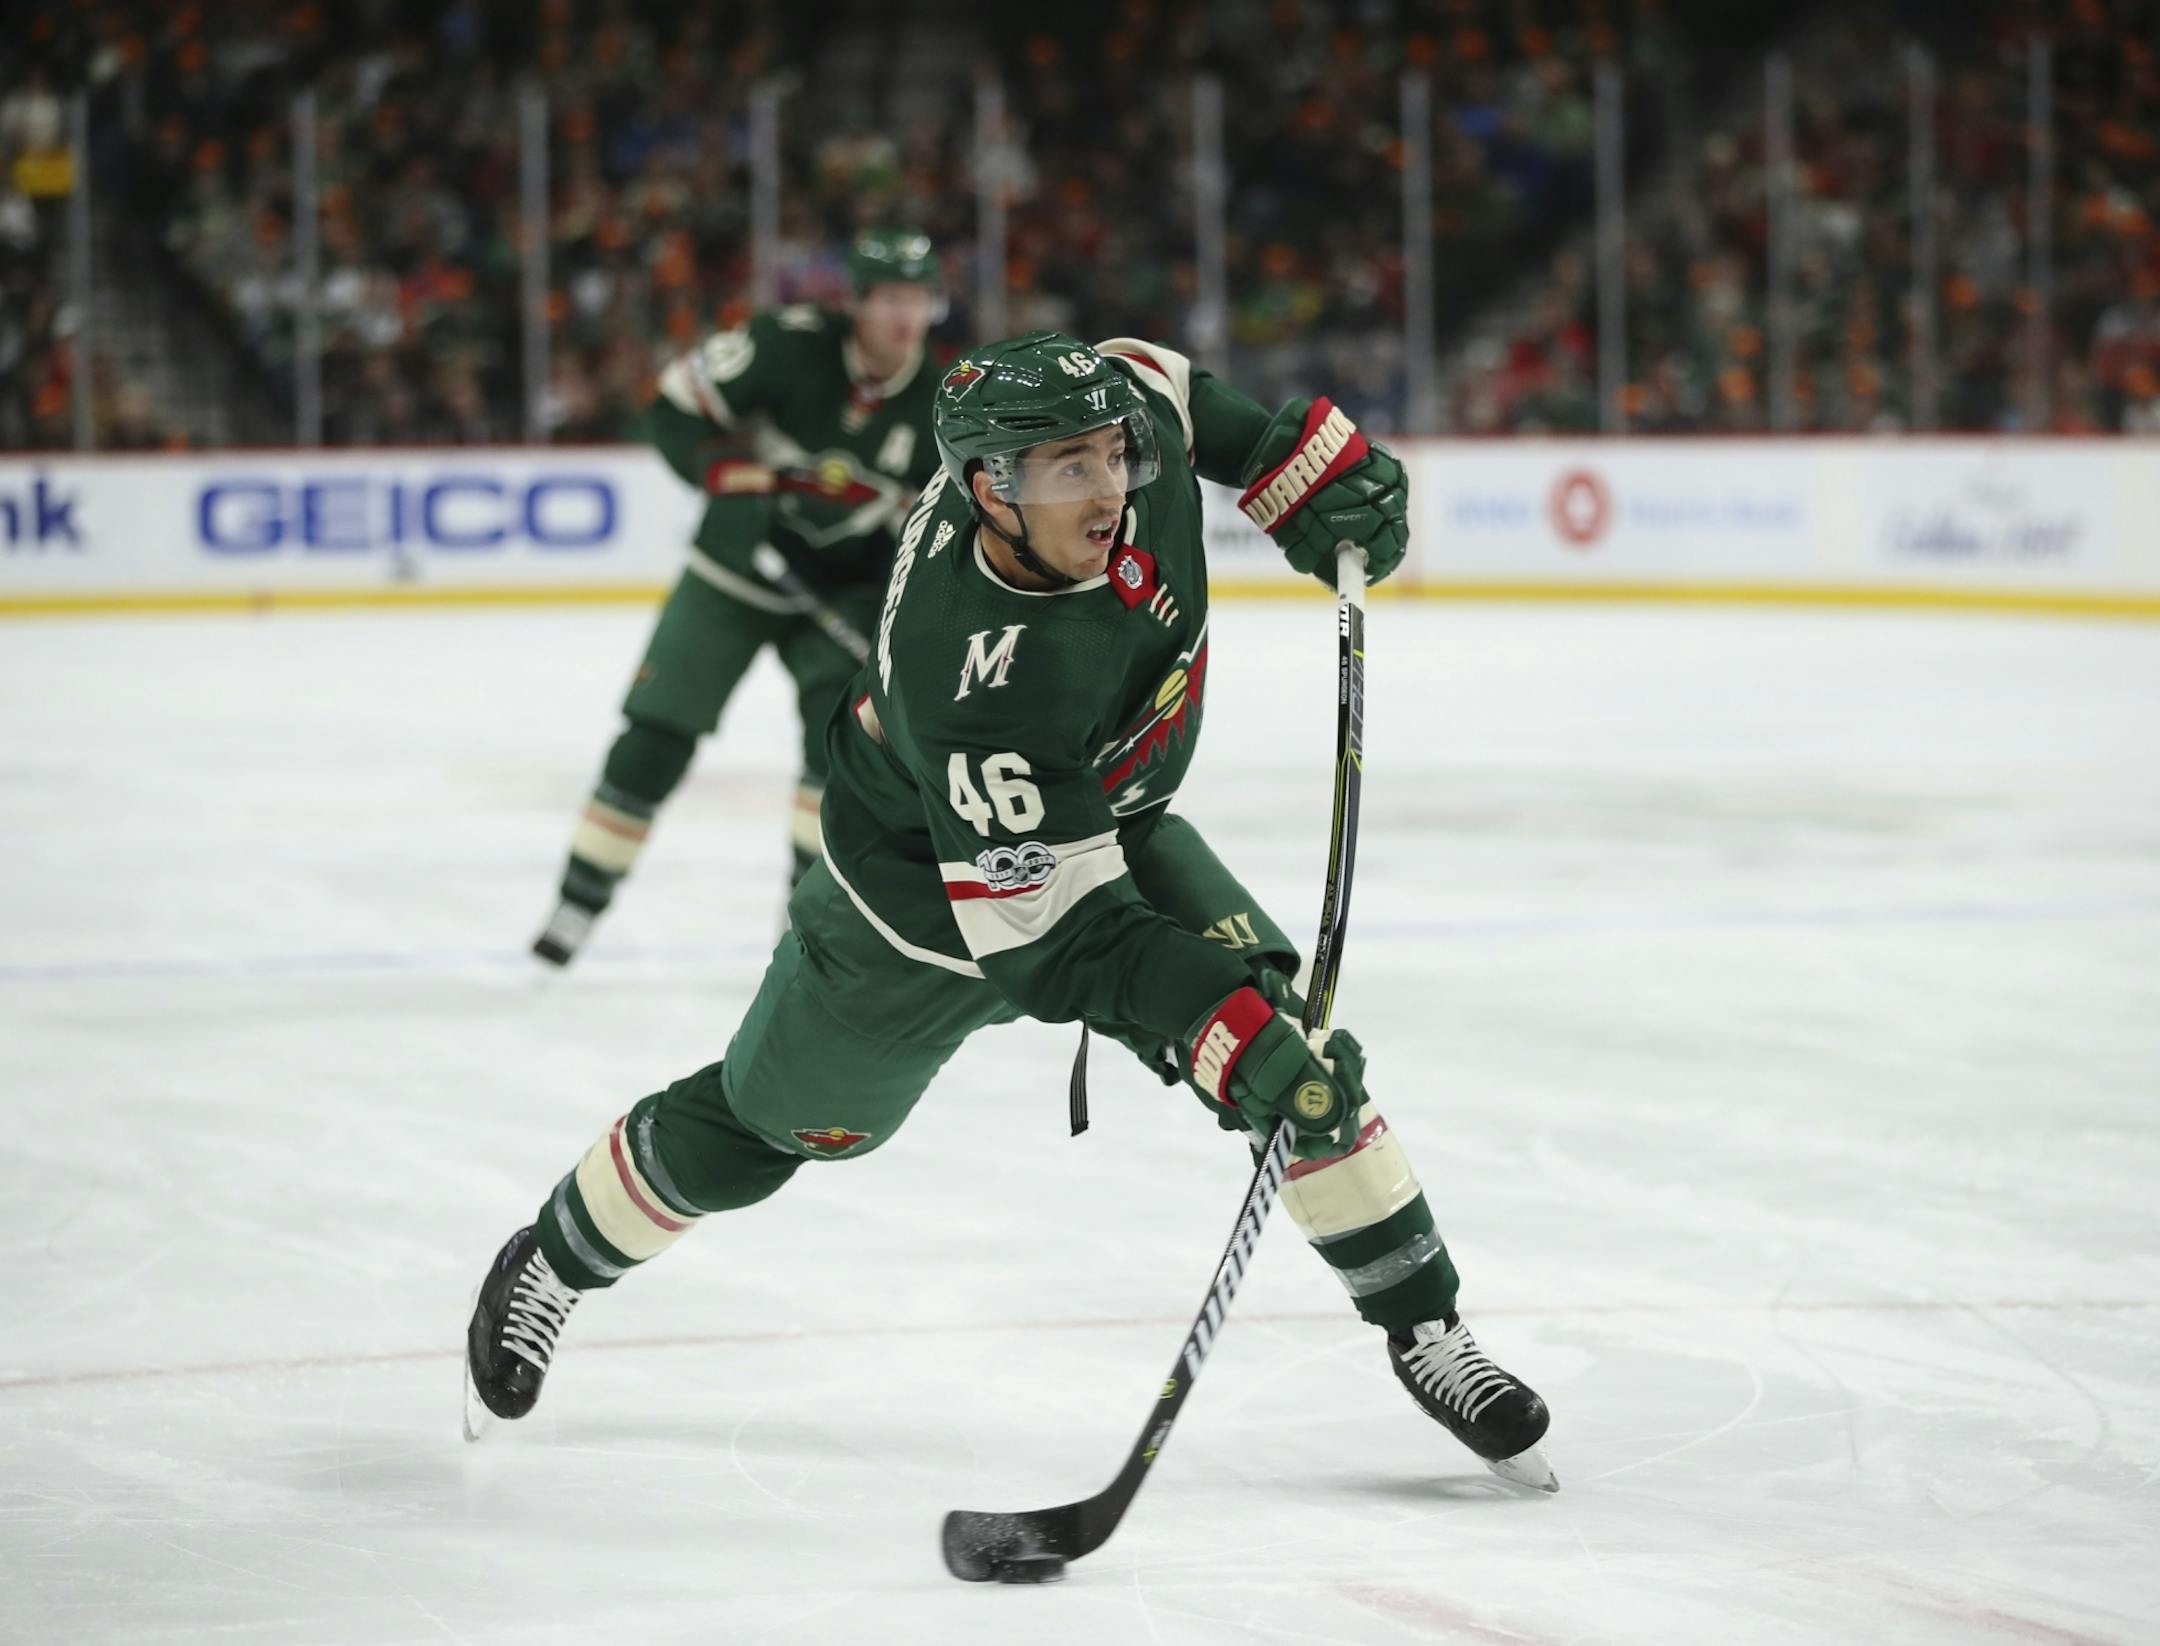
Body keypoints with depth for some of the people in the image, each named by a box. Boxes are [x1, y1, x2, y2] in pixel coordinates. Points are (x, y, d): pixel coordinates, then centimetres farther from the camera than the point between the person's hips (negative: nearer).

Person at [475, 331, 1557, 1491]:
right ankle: (549, 1266, 40)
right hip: (928, 876, -5)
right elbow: (1053, 939, -40)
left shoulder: (1122, 409, -28)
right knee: (767, 1122, 14)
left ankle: (1425, 1333, 1)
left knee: (1293, 1049, -12)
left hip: (1109, 821, 5)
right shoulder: (976, 689, -45)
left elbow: (1148, 382, 0)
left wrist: (1309, 463, -8)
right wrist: (1224, 1032, -49)